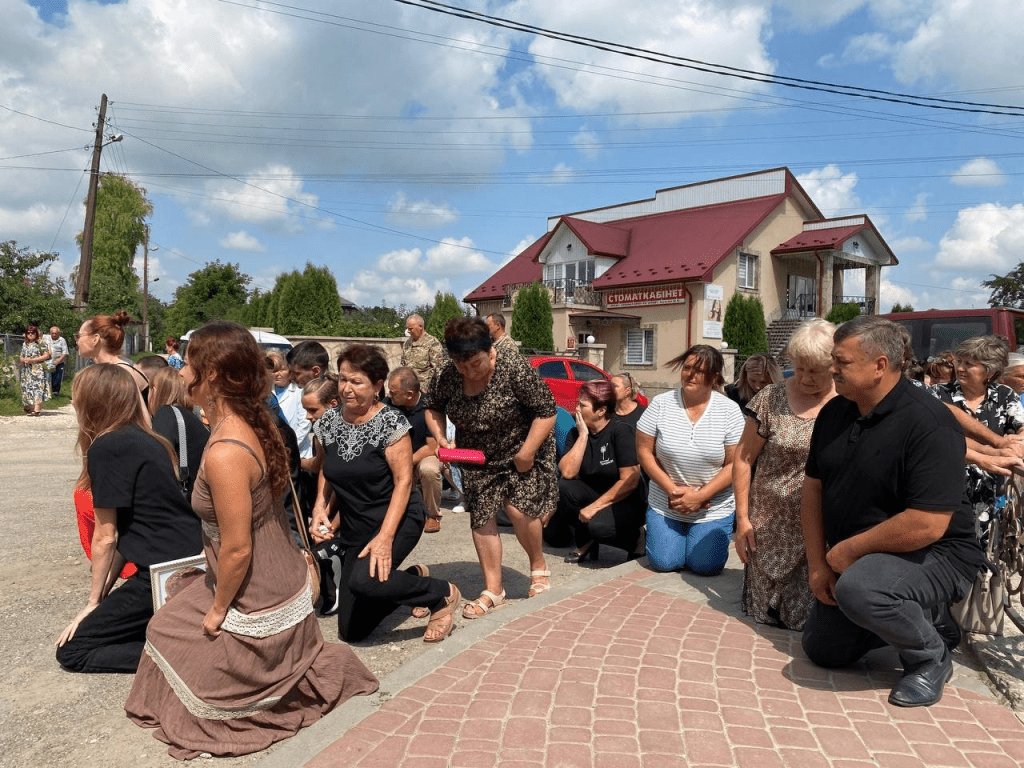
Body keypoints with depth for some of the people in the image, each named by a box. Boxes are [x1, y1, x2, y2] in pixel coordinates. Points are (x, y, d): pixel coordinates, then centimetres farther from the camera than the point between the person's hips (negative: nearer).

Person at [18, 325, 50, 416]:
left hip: (37, 370, -6)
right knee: (27, 388, 3)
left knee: (37, 388, -15)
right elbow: (20, 357, 22)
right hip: (26, 370, 6)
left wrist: (33, 360, -13)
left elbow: (46, 355, -7)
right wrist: (23, 360, -3)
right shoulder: (24, 345, 18)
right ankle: (31, 408, 9)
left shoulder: (40, 344, 0)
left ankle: (37, 410, -22)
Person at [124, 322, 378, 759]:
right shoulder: (252, 425, -4)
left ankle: (320, 671, 15)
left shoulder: (225, 454, -31)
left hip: (258, 608, -8)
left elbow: (237, 549, -26)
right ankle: (311, 661, 24)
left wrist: (217, 609, -8)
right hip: (284, 585, 8)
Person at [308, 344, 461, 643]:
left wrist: (385, 537, -26)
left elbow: (403, 480, -17)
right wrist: (321, 508, -6)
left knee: (363, 580, -35)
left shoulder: (390, 421, -17)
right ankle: (413, 578, 30)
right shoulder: (328, 422, -1)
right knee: (351, 631, 6)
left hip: (397, 520, -6)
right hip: (355, 528, 6)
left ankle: (443, 594, -7)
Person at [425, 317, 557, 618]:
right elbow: (434, 407, 5)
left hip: (519, 452, -4)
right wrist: (440, 438, -12)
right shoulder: (448, 374, -13)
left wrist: (526, 453, -21)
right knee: (481, 517, 2)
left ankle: (539, 567, 14)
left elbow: (546, 412, -21)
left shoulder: (514, 369, -26)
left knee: (519, 508, -16)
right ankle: (493, 591, 15)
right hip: (475, 459, 4)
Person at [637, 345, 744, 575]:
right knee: (664, 562, -4)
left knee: (705, 565, -6)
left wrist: (699, 496, -16)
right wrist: (673, 490, -13)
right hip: (665, 504, 1)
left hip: (714, 508, -1)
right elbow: (644, 451, -5)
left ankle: (703, 533, 26)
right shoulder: (661, 404, -6)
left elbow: (735, 463, -9)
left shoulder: (729, 410, -8)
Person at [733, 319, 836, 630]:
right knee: (762, 613, 8)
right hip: (771, 529, 1)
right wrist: (742, 518, -2)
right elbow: (743, 459, 1)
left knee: (804, 619, 3)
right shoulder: (771, 399, -2)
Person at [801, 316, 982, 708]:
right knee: (821, 649, 12)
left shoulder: (928, 422, -25)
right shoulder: (834, 413, -1)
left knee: (857, 587, -37)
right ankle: (926, 620, 26)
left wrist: (849, 550, -20)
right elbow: (813, 487, 5)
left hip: (933, 555, -8)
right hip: (854, 559, 8)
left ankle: (931, 659, -6)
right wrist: (818, 563, -2)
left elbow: (927, 525, -30)